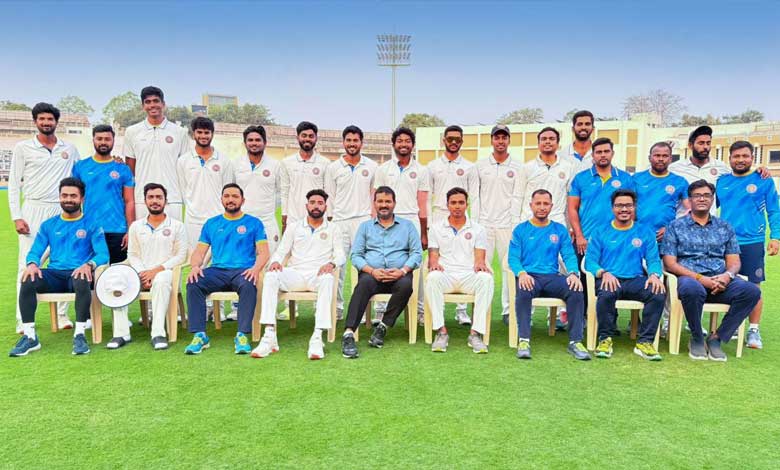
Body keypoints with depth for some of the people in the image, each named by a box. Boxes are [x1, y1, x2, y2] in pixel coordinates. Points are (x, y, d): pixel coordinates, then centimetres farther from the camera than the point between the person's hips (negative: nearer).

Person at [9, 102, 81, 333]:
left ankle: (62, 315, 10)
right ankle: (23, 320, 3)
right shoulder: (23, 147, 6)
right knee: (28, 264, -3)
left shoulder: (70, 149, 12)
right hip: (33, 210, -2)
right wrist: (16, 217, -4)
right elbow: (14, 184, 3)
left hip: (62, 212, 2)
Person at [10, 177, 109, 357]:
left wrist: (89, 265, -25)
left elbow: (103, 254, -2)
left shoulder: (92, 225, 7)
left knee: (82, 281, -39)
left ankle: (79, 334, -31)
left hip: (78, 273, -3)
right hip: (54, 274, 3)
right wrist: (32, 264, -12)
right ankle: (29, 336, -21)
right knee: (27, 281, -28)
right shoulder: (48, 225, 18)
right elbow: (35, 252, 13)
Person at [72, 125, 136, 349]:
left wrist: (131, 230, -3)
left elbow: (130, 202, 5)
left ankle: (122, 330, -2)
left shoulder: (122, 169, 7)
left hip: (116, 232, -2)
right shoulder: (80, 166, 12)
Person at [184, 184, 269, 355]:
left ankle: (242, 335, -33)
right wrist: (195, 266, -7)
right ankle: (199, 335, -24)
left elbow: (263, 252, 4)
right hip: (217, 270, 3)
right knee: (193, 284, -28)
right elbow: (199, 251, 16)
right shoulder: (211, 224, 21)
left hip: (243, 271, -2)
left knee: (248, 285, -37)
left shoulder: (254, 223, 13)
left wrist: (256, 268, -17)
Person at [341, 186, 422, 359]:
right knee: (364, 283, -34)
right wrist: (371, 270, -11)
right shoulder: (365, 226, 19)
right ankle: (349, 334, -41)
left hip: (399, 275, 0)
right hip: (372, 273, 0)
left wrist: (403, 270, -12)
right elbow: (355, 255, 9)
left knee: (406, 285, -34)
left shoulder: (407, 226, 18)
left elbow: (417, 253, 7)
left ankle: (383, 327, -21)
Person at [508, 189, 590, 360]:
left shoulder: (560, 230, 16)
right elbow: (513, 258, 2)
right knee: (524, 292, -36)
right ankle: (523, 340, -32)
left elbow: (569, 256, 9)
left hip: (552, 277, 2)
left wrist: (573, 273, -14)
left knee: (576, 291, -27)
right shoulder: (520, 230, 10)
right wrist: (521, 273, -20)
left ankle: (575, 341, -21)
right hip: (529, 276, -2)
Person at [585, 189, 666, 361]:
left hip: (636, 280, 2)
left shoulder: (645, 233, 16)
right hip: (610, 279, -2)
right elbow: (590, 261, 3)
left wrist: (654, 275, -15)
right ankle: (605, 339, -17)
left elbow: (654, 260, 9)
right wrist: (604, 273, -19)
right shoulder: (601, 232, 11)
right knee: (606, 293, -36)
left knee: (659, 293, -29)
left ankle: (645, 342, -17)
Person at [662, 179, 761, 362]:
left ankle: (716, 338, -12)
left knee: (751, 290, -26)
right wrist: (700, 278, -14)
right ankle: (697, 339, -14)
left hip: (720, 281, 4)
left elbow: (734, 262, 15)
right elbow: (670, 264, -1)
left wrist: (728, 275, -10)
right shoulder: (676, 226, 9)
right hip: (690, 278, -3)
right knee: (692, 289, -39)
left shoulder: (724, 227, 20)